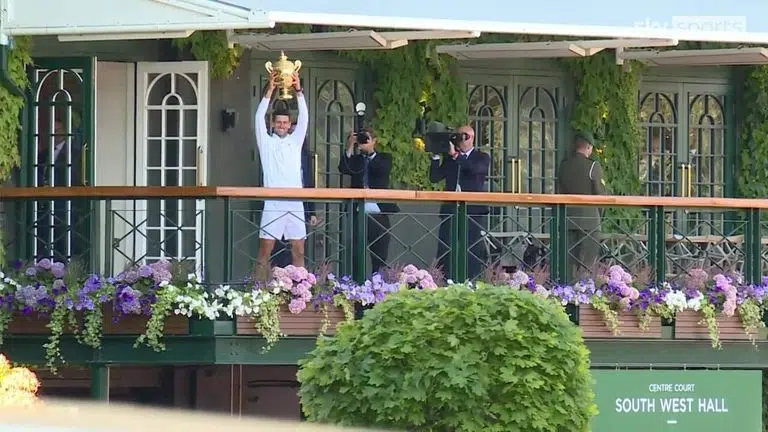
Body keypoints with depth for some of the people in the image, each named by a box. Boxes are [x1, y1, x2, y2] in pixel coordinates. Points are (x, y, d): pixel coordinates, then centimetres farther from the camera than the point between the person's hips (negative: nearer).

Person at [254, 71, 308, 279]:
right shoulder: (266, 142, 9)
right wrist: (270, 91, -10)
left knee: (298, 252, 2)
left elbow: (304, 119, 5)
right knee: (265, 250, -4)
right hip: (273, 204, -3)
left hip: (295, 204, 3)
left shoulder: (295, 141, 14)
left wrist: (299, 91, -5)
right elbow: (259, 118, -2)